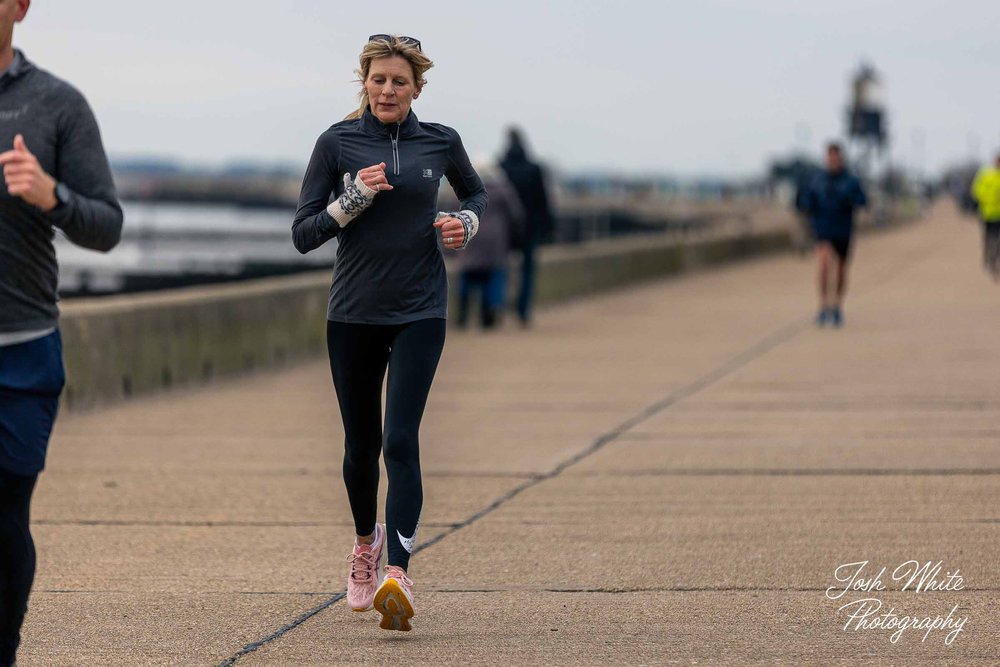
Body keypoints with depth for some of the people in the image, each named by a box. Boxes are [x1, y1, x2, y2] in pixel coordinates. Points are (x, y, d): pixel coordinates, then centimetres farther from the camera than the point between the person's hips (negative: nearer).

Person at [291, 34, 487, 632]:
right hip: (354, 313, 1)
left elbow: (476, 193, 22)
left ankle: (397, 575, -24)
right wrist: (354, 198, -18)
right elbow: (303, 234, -4)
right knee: (361, 444, 12)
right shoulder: (338, 143, -2)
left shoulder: (440, 142, 2)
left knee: (400, 440, -16)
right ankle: (366, 541, 40)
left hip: (420, 313, -1)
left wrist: (465, 223, 1)